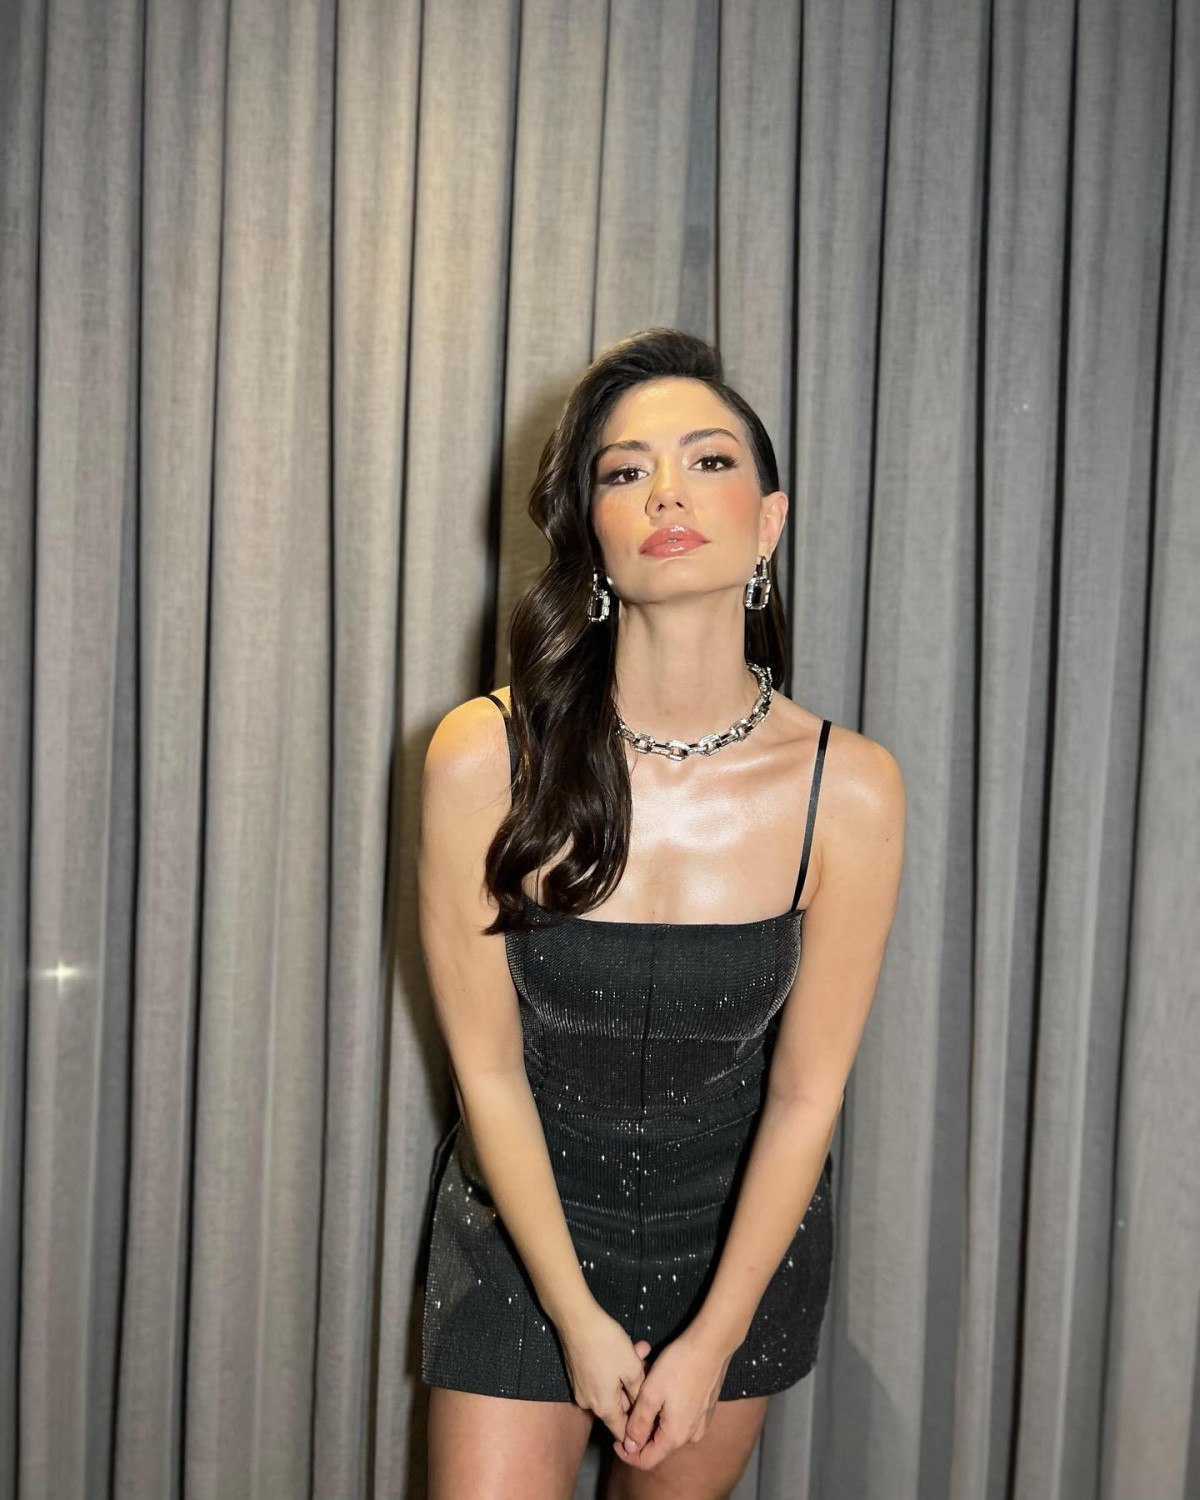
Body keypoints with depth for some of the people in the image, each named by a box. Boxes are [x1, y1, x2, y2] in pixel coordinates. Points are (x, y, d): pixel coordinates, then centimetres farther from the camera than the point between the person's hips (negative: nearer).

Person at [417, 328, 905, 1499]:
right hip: (523, 1218, -1)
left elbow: (806, 1096, -12)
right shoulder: (483, 758, -23)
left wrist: (712, 1341, -6)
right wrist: (578, 1319, -8)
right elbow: (488, 1069, -13)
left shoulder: (849, 789, -21)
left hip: (739, 1224, 1)